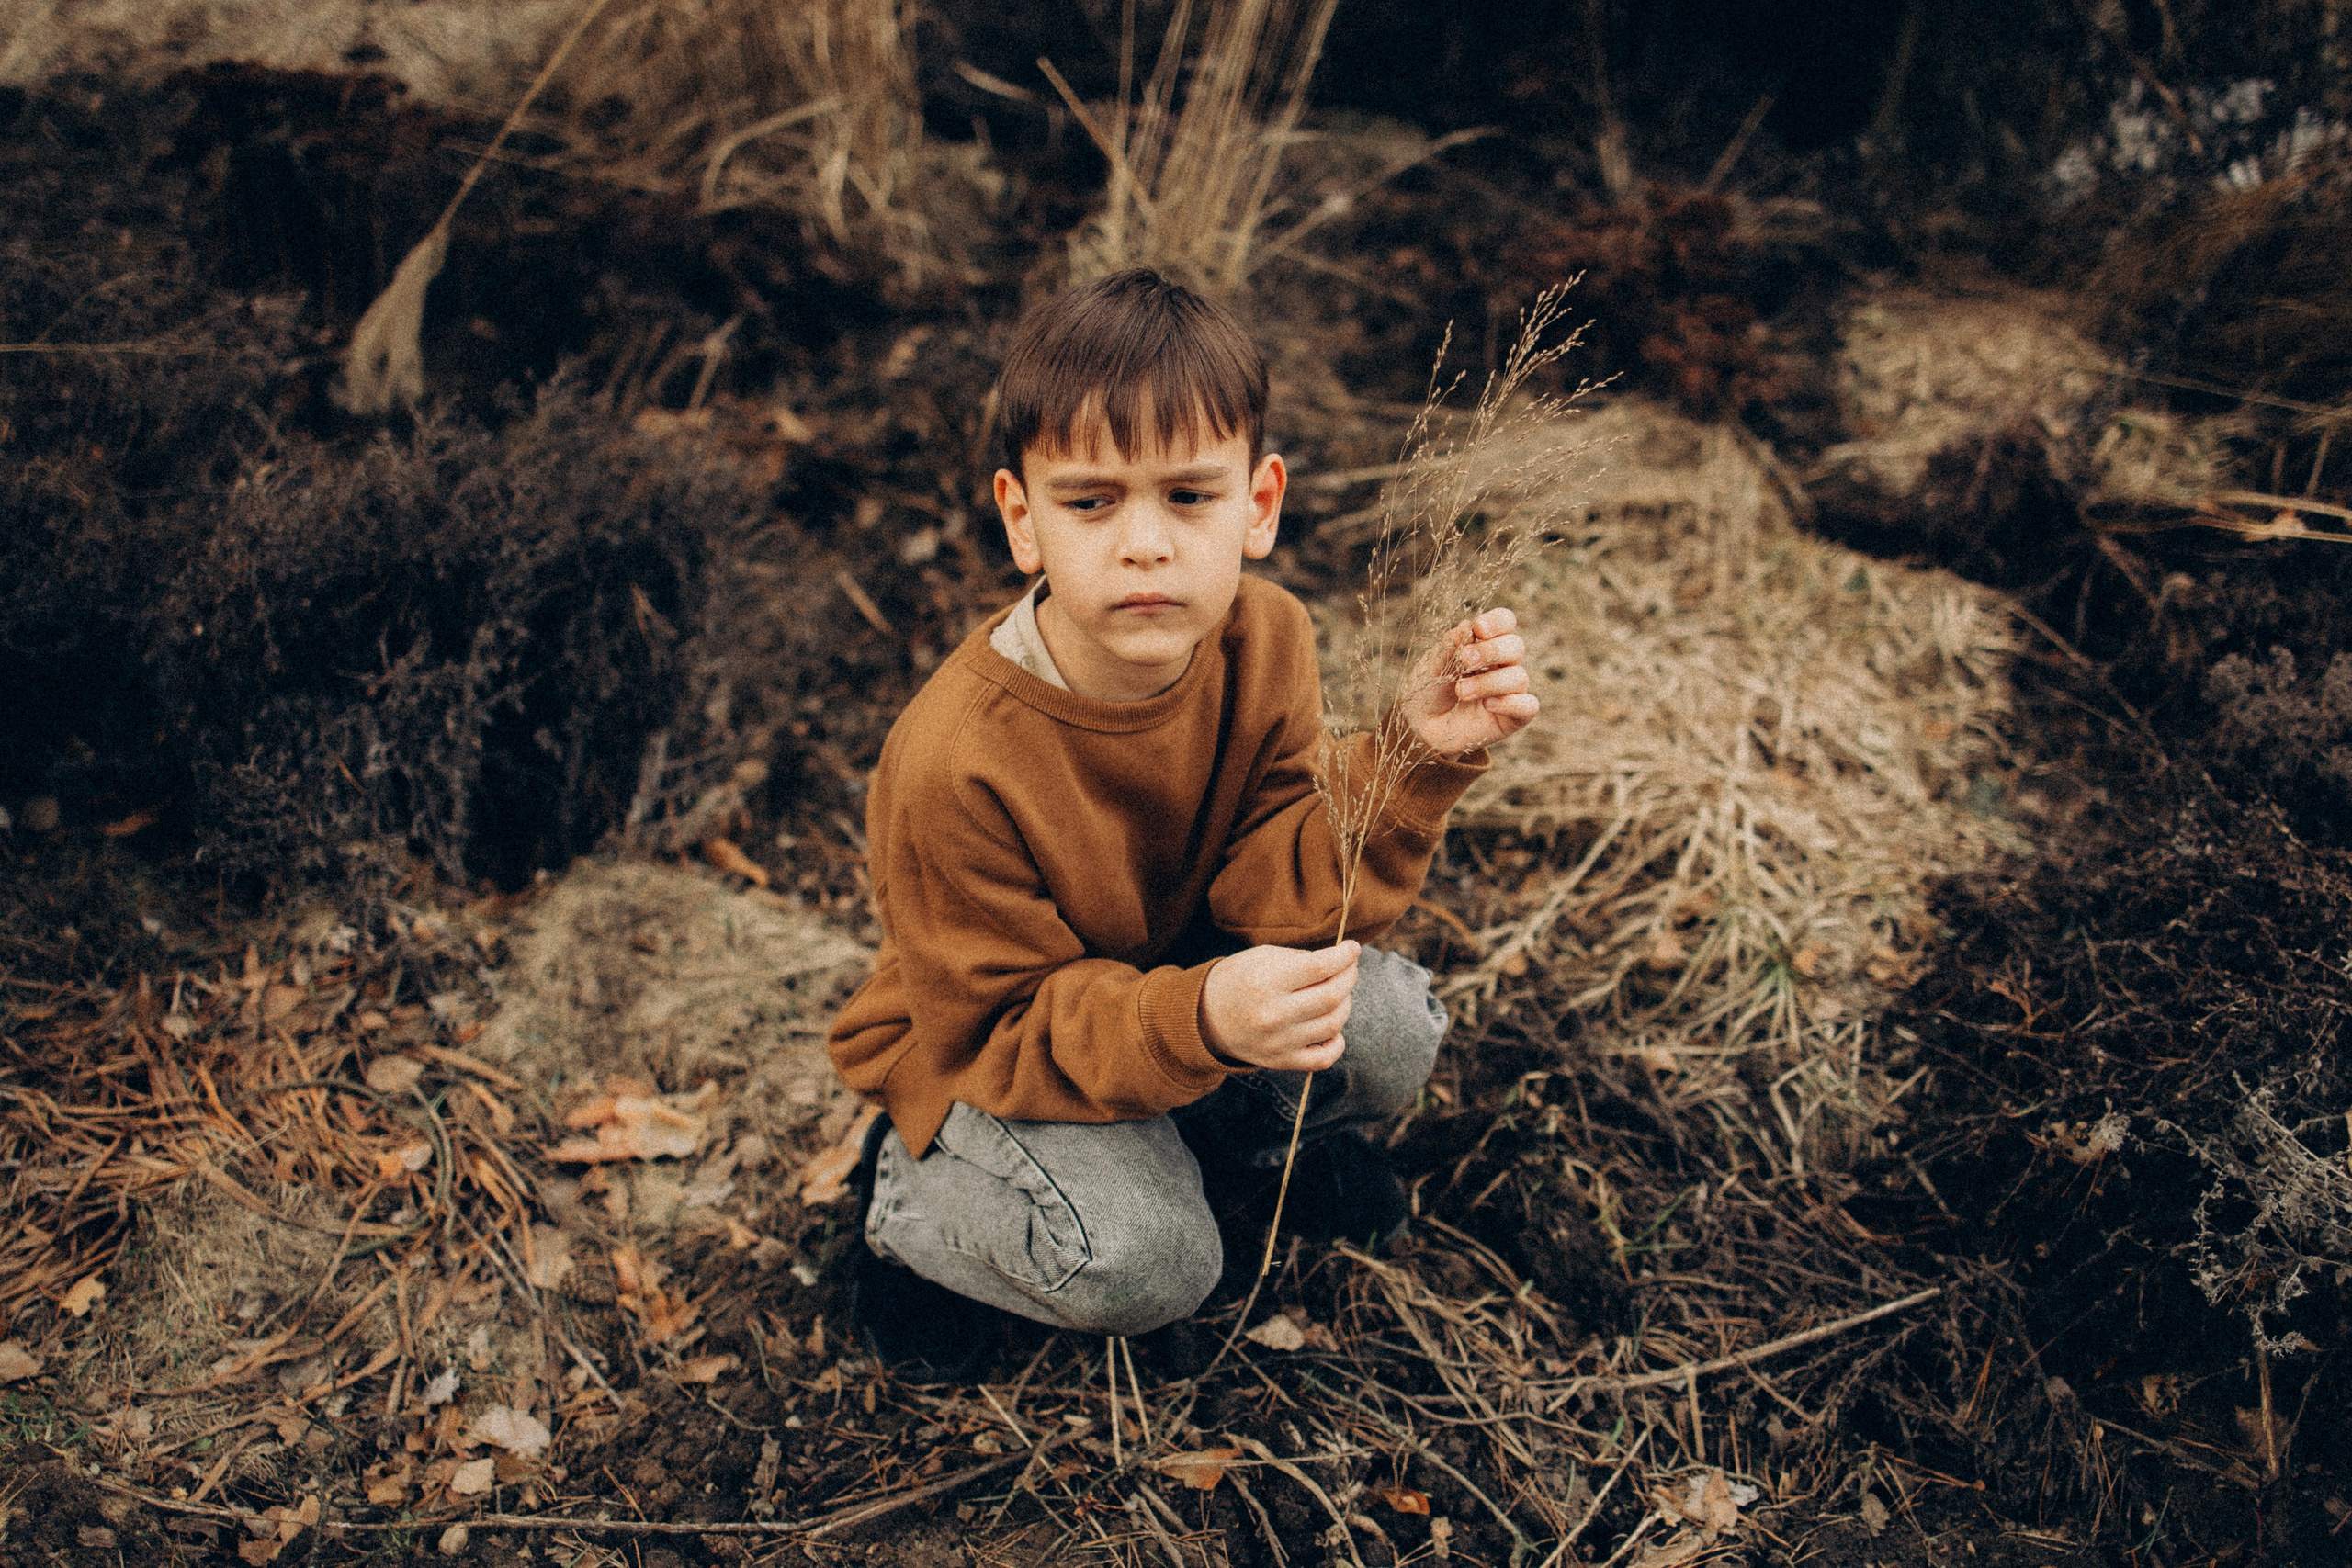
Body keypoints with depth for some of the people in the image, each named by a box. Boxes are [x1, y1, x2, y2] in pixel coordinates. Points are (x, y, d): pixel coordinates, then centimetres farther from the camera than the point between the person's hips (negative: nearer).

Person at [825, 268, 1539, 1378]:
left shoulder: (1264, 642, -17)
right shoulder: (954, 765, -34)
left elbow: (1283, 892, -17)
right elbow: (996, 1027, -27)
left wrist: (1416, 756, -33)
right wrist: (1201, 1020, -45)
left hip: (1189, 972, 5)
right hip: (982, 1053, -4)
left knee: (1388, 1027, -22)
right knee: (1144, 1265, -27)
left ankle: (1265, 1127, 15)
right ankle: (916, 1200, 5)